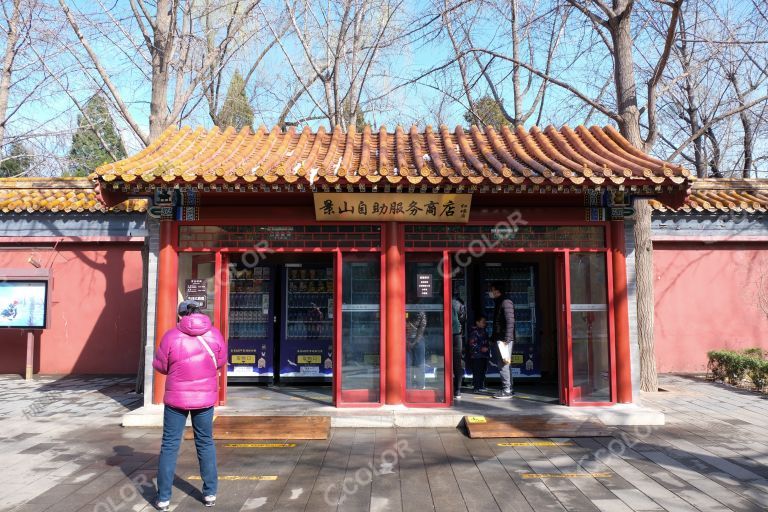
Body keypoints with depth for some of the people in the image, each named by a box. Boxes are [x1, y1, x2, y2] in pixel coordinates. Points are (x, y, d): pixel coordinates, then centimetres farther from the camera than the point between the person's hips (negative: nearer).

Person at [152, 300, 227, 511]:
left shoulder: (172, 336, -11)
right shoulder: (214, 334, -6)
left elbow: (160, 366, -2)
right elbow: (221, 361, 6)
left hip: (176, 397, -2)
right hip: (205, 397, 2)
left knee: (169, 446, 10)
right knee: (205, 443, 16)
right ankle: (210, 493, 20)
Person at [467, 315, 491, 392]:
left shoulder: (484, 330, 17)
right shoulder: (474, 331, -10)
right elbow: (472, 343, -17)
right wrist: (481, 348, -21)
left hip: (484, 355, 9)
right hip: (476, 355, -9)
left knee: (483, 371, 12)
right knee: (477, 371, -8)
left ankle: (481, 386, 21)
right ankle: (476, 387, -4)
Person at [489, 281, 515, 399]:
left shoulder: (506, 303, -10)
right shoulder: (498, 303, 19)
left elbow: (510, 322, -18)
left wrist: (506, 340, -22)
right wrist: (493, 339, 17)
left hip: (504, 340, -10)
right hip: (498, 340, 10)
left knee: (503, 365, -7)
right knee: (501, 365, 11)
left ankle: (507, 391, -2)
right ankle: (507, 389, 17)